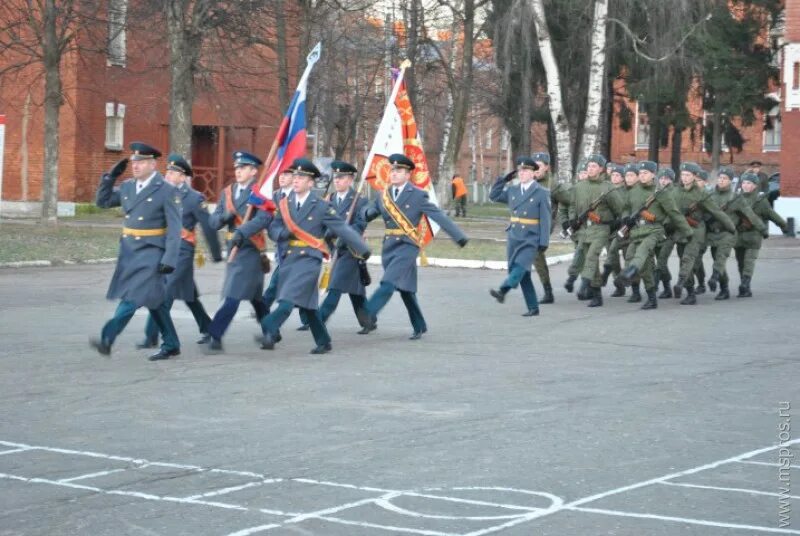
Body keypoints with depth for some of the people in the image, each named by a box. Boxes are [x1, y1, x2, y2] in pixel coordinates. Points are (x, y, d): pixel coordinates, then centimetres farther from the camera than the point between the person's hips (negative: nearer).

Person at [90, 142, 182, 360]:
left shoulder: (167, 191, -10)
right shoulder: (127, 186, 9)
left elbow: (174, 229, -12)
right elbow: (102, 202, 17)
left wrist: (169, 259, -19)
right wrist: (111, 176, 5)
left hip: (151, 253, -7)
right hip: (129, 251, 7)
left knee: (132, 297, -13)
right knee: (154, 299, 12)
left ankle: (107, 340, -16)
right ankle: (171, 345, 21)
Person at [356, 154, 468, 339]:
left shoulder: (418, 195, -5)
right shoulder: (384, 195, 11)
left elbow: (439, 216, -7)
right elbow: (367, 212, 18)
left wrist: (459, 236, -11)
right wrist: (370, 212, -8)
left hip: (407, 246, -6)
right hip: (389, 247, 6)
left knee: (389, 282, -23)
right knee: (405, 289, 11)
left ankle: (369, 313, -36)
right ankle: (419, 327, 22)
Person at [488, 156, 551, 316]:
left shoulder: (541, 193, -4)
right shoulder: (512, 190, 10)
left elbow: (546, 219, -6)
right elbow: (493, 196, 22)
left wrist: (544, 242, -12)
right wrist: (504, 180, 10)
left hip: (531, 240, -5)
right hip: (514, 238, 6)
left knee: (520, 267, -25)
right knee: (522, 274, 5)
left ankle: (502, 291, -42)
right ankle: (533, 308, 11)